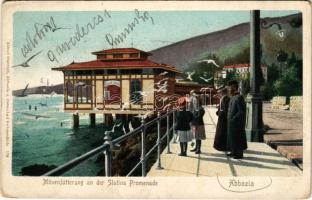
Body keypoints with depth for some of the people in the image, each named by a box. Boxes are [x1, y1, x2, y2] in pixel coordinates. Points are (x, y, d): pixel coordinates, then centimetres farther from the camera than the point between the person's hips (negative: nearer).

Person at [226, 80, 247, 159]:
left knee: (237, 138, 0)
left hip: (237, 123, -9)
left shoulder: (239, 97, -18)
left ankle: (239, 154, 11)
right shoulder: (232, 97, 11)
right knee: (231, 137, 16)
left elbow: (241, 111, -21)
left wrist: (233, 119, -19)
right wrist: (229, 118, 12)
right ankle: (234, 152, 28)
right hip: (231, 122, 9)